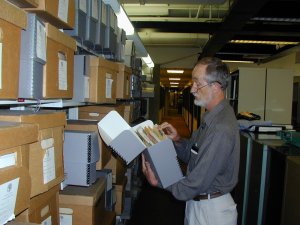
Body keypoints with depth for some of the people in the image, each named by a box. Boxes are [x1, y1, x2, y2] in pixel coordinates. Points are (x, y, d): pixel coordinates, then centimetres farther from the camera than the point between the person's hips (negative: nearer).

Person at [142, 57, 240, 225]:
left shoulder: (222, 129, -29)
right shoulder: (212, 117, 3)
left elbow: (196, 184, -27)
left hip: (211, 210, -8)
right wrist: (177, 140, -10)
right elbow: (193, 155, 7)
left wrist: (158, 181, -16)